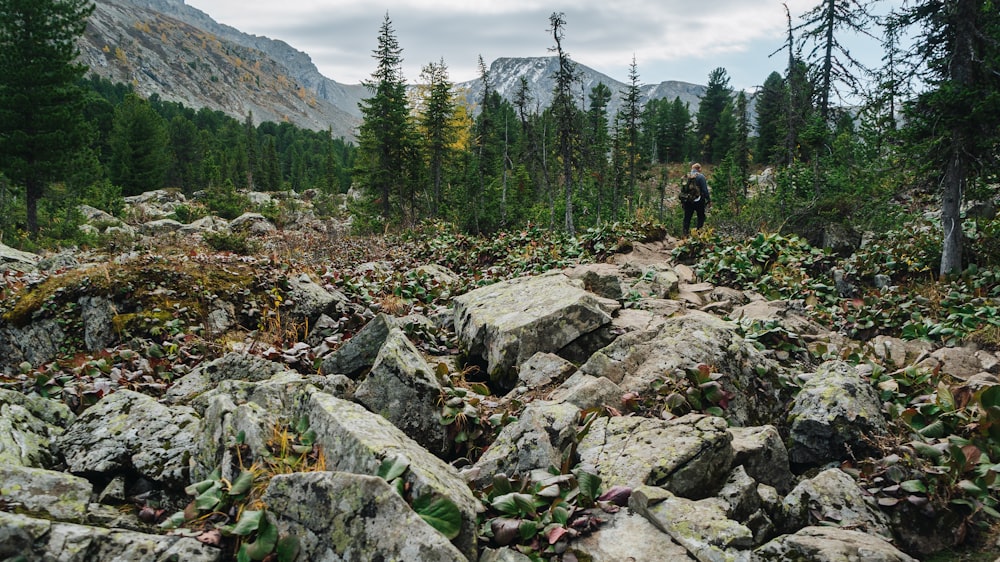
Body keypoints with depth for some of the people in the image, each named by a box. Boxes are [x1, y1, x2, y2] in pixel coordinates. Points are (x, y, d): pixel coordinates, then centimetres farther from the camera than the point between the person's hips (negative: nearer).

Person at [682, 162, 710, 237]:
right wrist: (708, 200, -5)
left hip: (688, 202, 4)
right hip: (698, 201, -4)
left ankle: (685, 234, 6)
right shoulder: (701, 177, -10)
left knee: (687, 218, 9)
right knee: (701, 217, 9)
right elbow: (705, 190, -13)